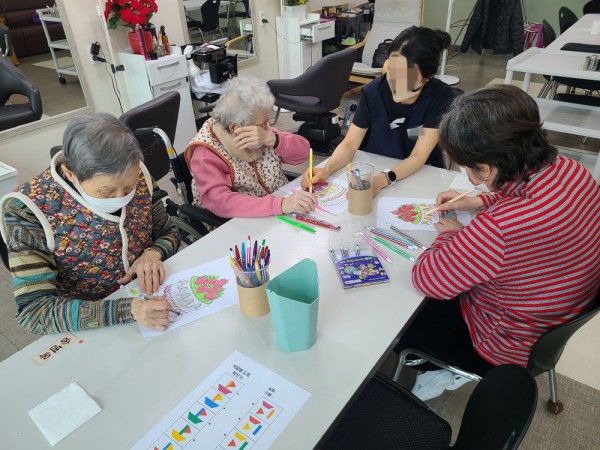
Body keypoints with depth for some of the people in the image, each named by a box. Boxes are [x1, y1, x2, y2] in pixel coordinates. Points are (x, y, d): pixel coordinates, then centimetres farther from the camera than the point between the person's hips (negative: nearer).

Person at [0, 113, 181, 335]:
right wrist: (125, 310, -33)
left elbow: (168, 233, 4)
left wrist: (153, 254, -17)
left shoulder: (138, 177, -9)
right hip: (88, 332, -3)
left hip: (149, 300, 4)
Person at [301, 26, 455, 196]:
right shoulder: (373, 91, -11)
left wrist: (381, 181, -38)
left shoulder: (441, 97, -17)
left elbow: (418, 157, -20)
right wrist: (326, 170, -29)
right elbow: (349, 144, -8)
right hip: (373, 170, 2)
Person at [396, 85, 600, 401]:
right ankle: (449, 366, 29)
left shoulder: (499, 229, -43)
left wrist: (449, 234, -11)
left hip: (510, 347, -8)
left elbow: (426, 279, -27)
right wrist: (479, 202, 2)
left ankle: (450, 372, 28)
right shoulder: (567, 169, -16)